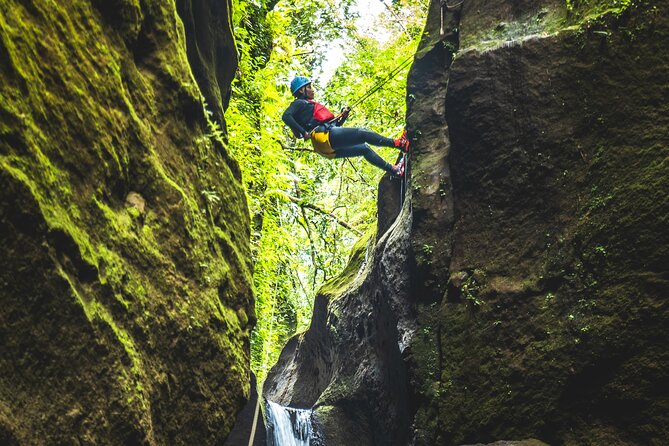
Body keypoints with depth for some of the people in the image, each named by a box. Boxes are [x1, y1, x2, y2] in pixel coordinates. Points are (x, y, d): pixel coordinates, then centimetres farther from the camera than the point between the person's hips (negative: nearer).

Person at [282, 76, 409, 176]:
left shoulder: (310, 105, 34)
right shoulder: (299, 103, 6)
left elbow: (334, 125, 30)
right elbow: (286, 116, -16)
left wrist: (343, 117, 15)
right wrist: (304, 133, -22)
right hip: (324, 136, -10)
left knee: (364, 148, 12)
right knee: (362, 133, -14)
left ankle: (394, 170, 12)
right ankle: (399, 144, -14)